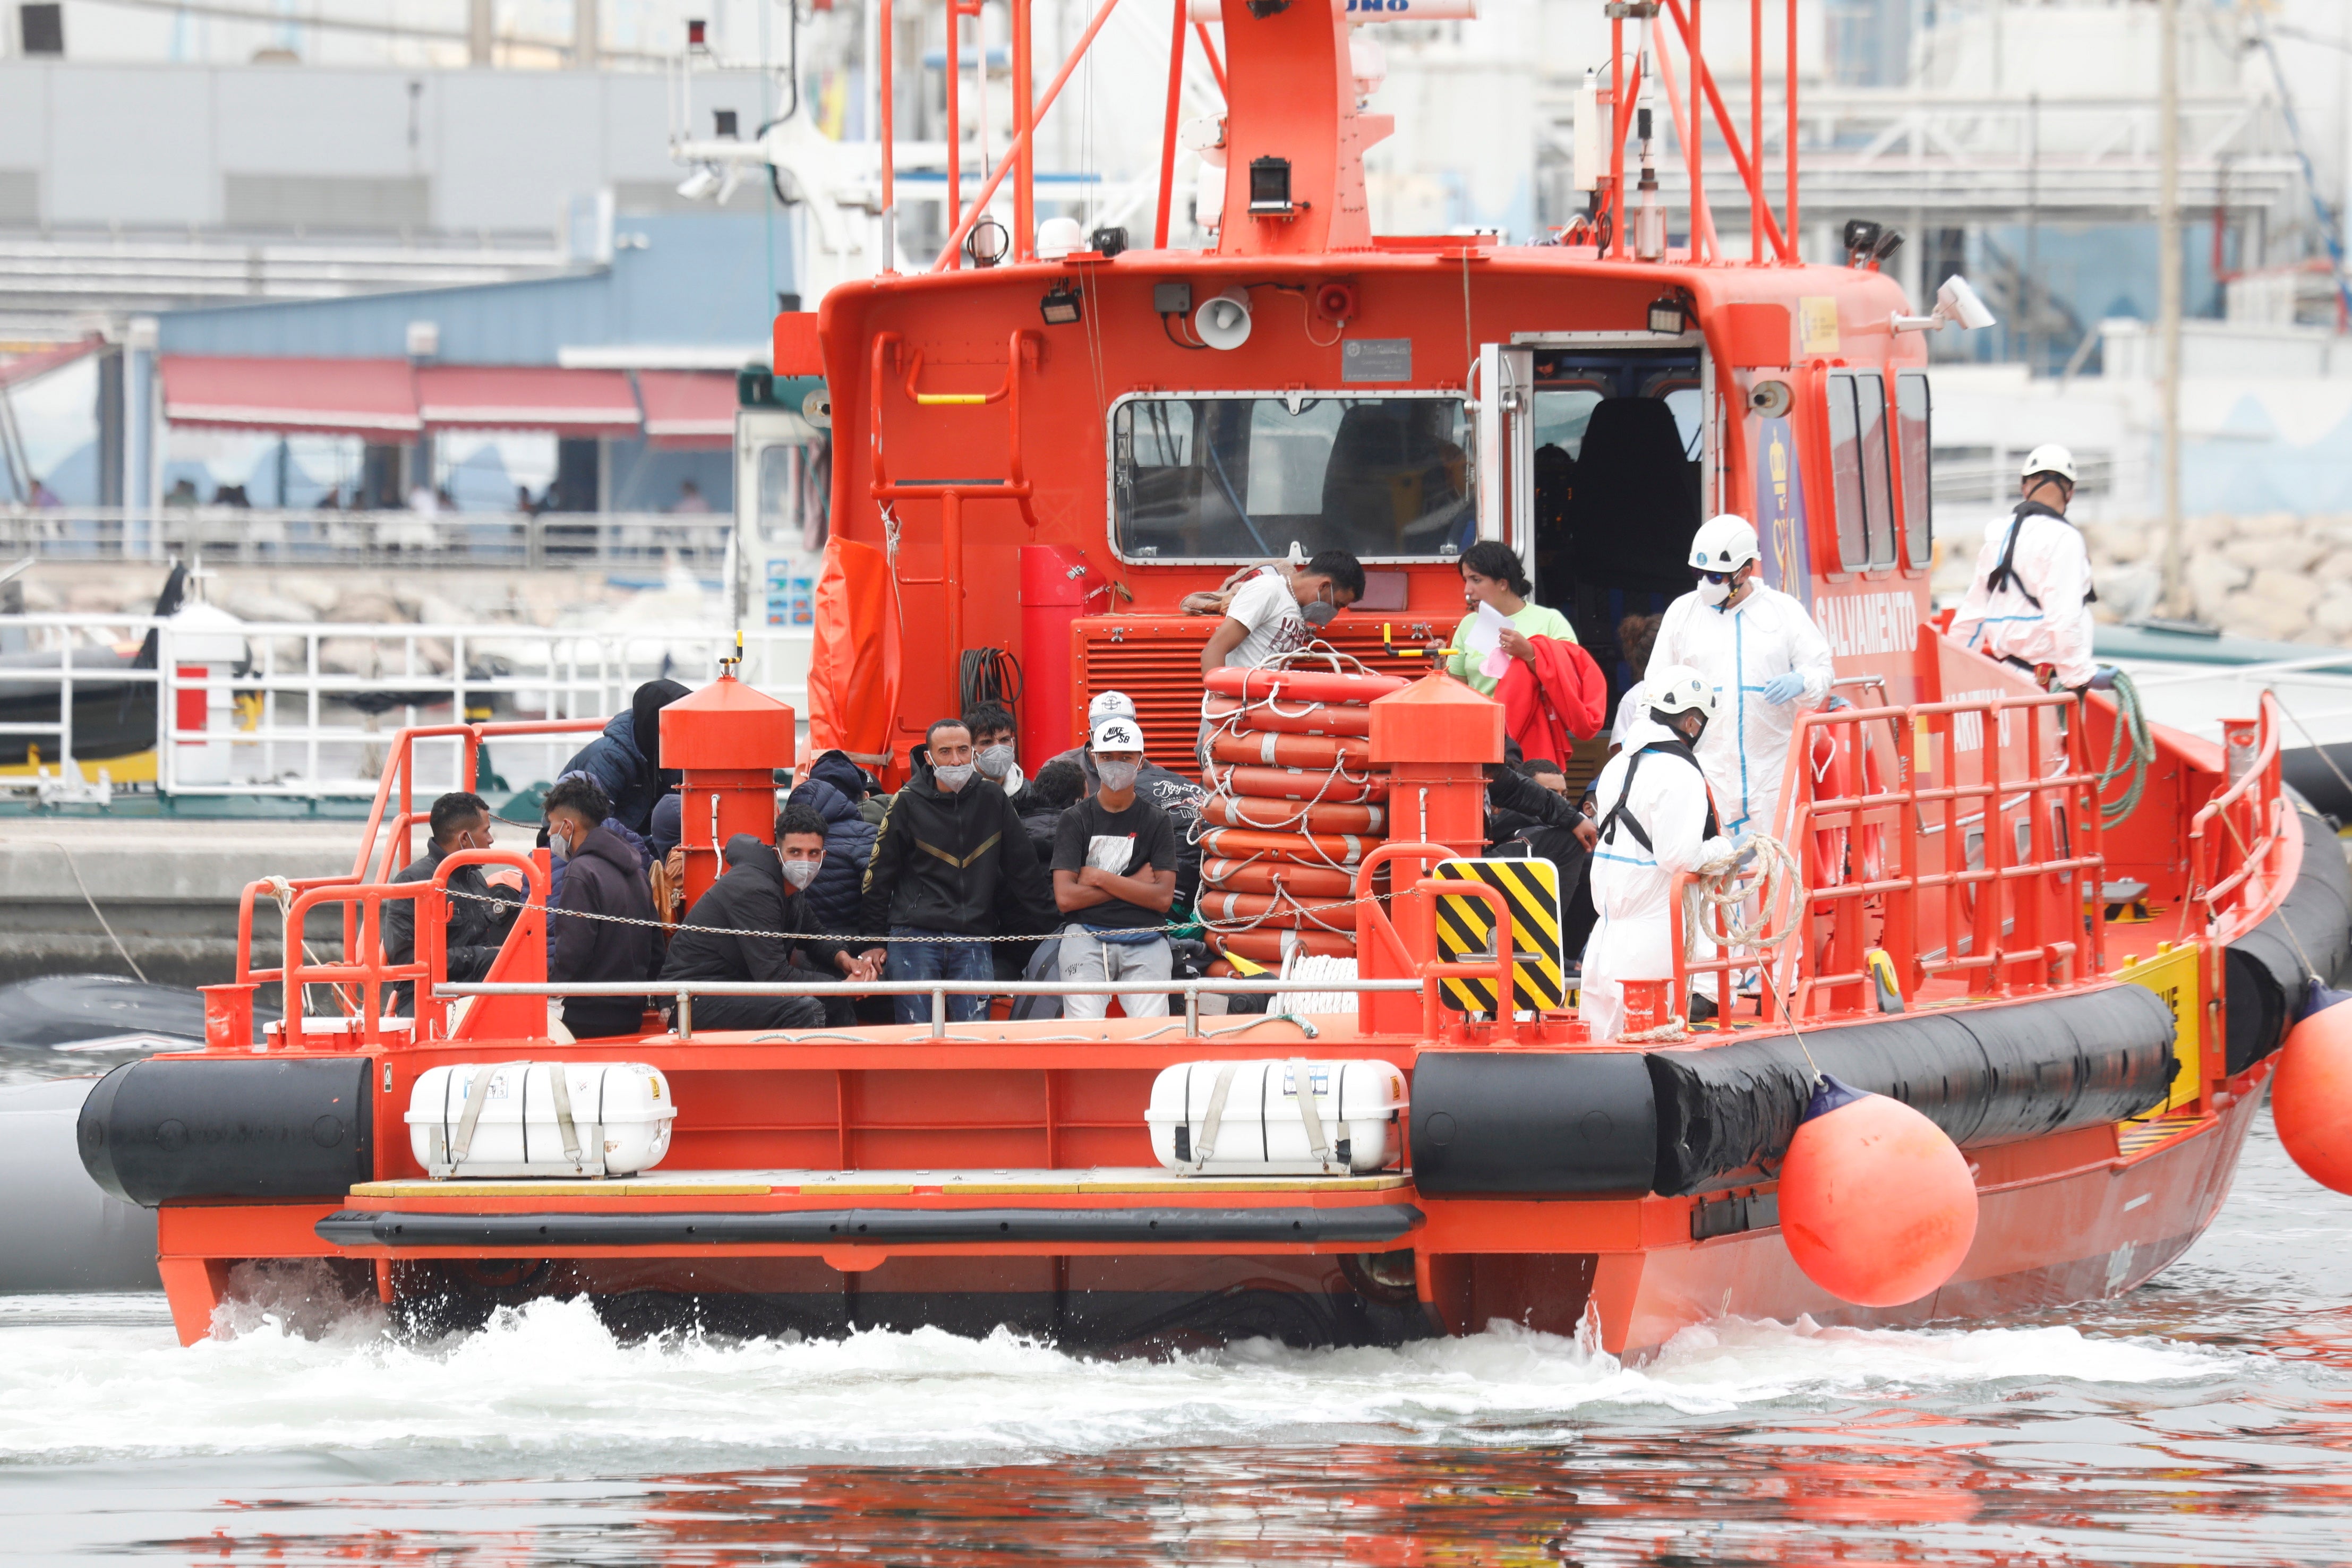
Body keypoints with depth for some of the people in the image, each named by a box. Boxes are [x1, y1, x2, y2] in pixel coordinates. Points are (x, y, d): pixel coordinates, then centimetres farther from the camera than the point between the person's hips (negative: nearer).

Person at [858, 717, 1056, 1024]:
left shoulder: (992, 800, 8)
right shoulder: (908, 803, 3)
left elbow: (1025, 872, 16)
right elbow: (878, 875, 7)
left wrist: (1044, 931, 14)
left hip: (973, 940, 1)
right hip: (913, 937, -1)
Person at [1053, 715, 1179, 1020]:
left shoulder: (1155, 821, 10)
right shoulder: (1076, 820, 9)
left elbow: (1163, 898, 0)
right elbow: (1065, 898, -2)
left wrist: (1099, 878, -3)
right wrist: (1134, 883, -3)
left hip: (1144, 940, 0)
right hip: (1087, 936, 0)